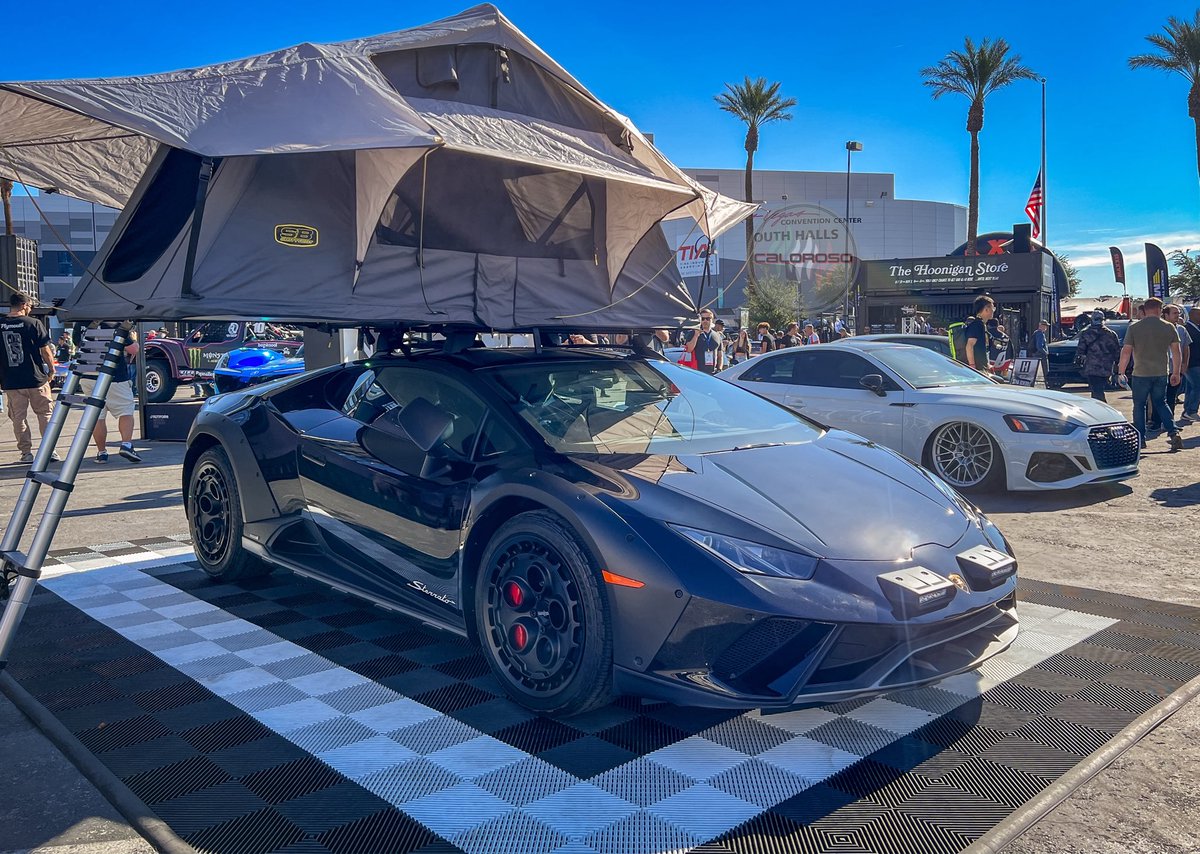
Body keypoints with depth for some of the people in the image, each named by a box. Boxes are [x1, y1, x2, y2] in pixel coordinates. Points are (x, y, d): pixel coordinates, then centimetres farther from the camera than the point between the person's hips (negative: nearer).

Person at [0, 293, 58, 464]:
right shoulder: (33, 323, -8)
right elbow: (45, 350, -7)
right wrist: (51, 369, 8)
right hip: (36, 379, -2)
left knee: (18, 417, 10)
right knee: (45, 414, 8)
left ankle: (26, 452, 11)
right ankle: (50, 451, 5)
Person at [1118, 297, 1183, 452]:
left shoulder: (1134, 328, -6)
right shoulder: (1169, 327, 0)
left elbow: (1126, 352, -7)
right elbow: (1177, 352, 3)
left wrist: (1121, 372, 0)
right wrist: (1176, 373, 12)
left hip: (1141, 374, -3)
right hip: (1162, 374, 3)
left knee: (1139, 405, 10)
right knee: (1161, 404, 17)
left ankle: (1140, 439, 10)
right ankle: (1174, 432, 2)